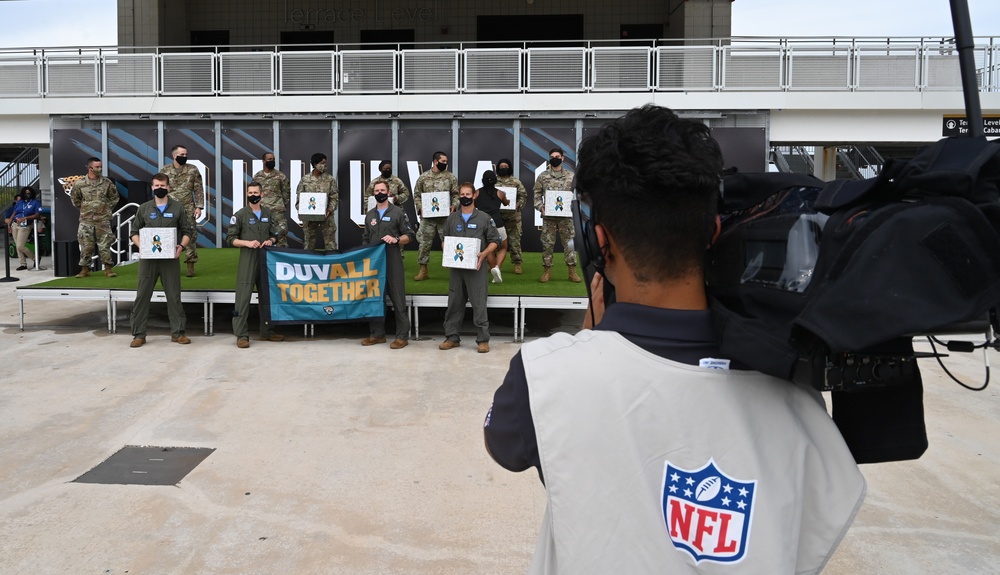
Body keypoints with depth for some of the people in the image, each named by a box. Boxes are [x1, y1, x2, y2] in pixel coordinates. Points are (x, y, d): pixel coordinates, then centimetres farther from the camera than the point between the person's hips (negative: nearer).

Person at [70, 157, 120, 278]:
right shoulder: (80, 184, -2)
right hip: (86, 220, 0)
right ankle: (85, 269, 12)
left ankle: (108, 268, 7)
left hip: (103, 220, 0)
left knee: (105, 245, 0)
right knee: (86, 246, 4)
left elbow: (115, 197, 12)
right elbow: (74, 198, 14)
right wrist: (82, 209, 11)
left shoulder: (107, 183, 0)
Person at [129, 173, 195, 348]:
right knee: (142, 295, 2)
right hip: (148, 258, 1)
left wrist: (181, 246, -12)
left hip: (170, 258, -1)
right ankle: (139, 334, 9)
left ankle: (177, 333, 12)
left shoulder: (178, 208, 5)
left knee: (174, 296, 3)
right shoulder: (144, 208, 9)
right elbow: (134, 232, 11)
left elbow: (187, 231, 6)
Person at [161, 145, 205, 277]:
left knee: (191, 236, -2)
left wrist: (199, 207, -6)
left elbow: (198, 189, 1)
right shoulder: (164, 171, 4)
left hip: (188, 209, 0)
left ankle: (191, 265, 4)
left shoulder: (193, 170, 3)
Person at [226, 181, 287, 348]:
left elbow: (278, 232, 17)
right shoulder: (240, 214, 0)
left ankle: (266, 331, 21)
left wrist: (271, 240, -5)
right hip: (247, 259, -4)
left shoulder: (268, 213, 11)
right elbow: (230, 239, -2)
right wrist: (247, 243, -17)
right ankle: (241, 335, -3)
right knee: (243, 297, -7)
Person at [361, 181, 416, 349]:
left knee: (398, 299, -4)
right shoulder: (369, 215, 16)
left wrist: (396, 239, -18)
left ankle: (402, 336, -1)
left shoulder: (398, 212, 2)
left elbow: (409, 236, -1)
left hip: (392, 261, -5)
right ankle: (377, 334, 15)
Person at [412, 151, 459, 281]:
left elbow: (456, 194, 4)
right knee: (425, 242, 2)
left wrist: (454, 206, -13)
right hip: (428, 216, 0)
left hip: (446, 216, 0)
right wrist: (420, 208, -8)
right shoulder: (423, 177, 4)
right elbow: (417, 195, 7)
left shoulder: (451, 177, 4)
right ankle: (423, 270, 11)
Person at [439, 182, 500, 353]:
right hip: (456, 267, 4)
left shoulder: (484, 218, 2)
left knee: (479, 304, -4)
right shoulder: (451, 219, 12)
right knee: (454, 303, 8)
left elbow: (494, 241, 1)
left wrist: (483, 254, -15)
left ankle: (483, 339, 2)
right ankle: (452, 337, 17)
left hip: (476, 267, -4)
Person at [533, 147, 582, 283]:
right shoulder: (543, 176, 5)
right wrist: (540, 207, -7)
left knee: (569, 243, 2)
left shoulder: (571, 176, 5)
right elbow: (537, 193, 7)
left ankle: (572, 271, 7)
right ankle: (547, 271, 10)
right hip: (548, 215, 0)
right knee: (547, 243, 2)